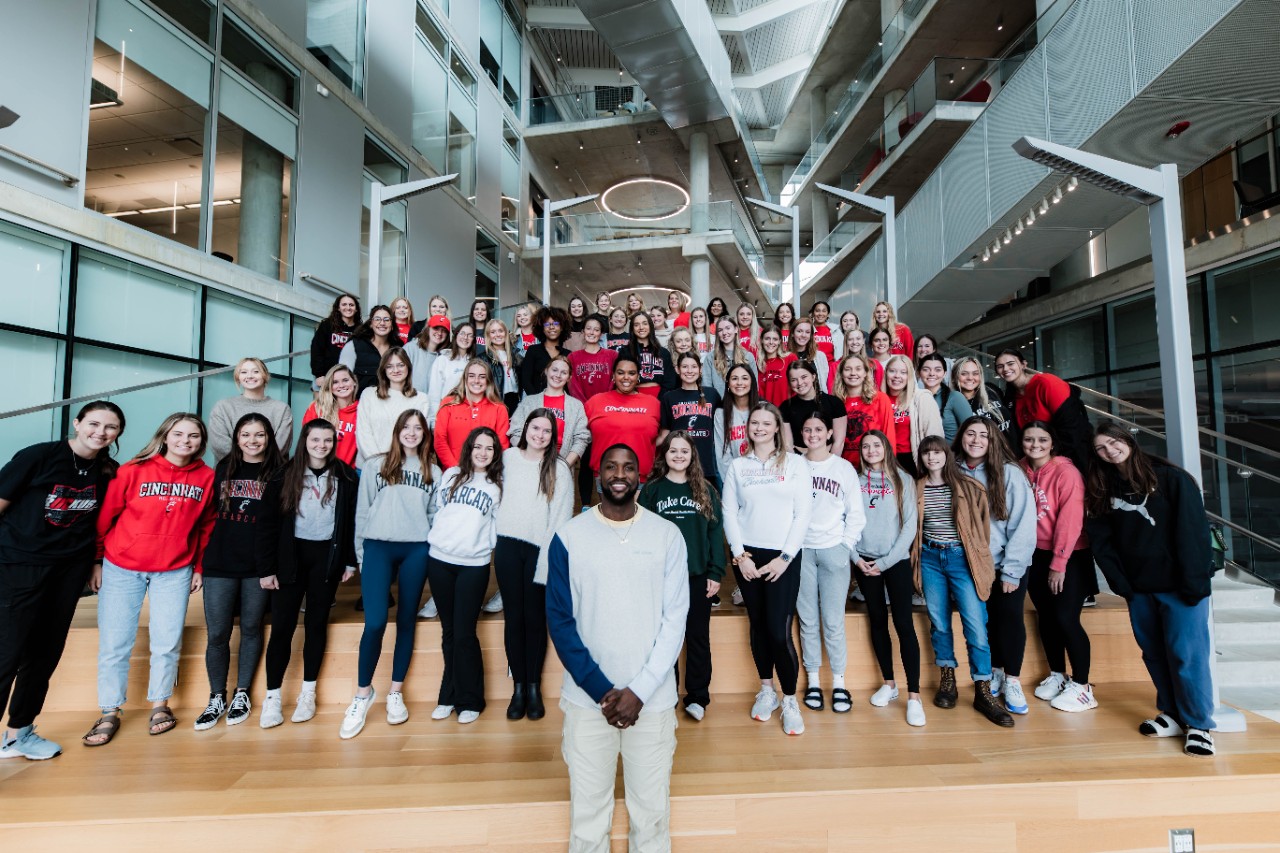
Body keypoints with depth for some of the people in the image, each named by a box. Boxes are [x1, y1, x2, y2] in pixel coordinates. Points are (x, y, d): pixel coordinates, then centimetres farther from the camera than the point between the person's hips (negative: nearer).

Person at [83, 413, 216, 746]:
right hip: (121, 568, -1)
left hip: (175, 572, 1)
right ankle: (109, 714, 20)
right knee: (114, 644, 5)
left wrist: (199, 567, 5)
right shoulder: (134, 470, -7)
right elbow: (105, 516, 1)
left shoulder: (206, 477, -3)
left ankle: (159, 705, 23)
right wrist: (97, 561, 3)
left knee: (167, 642, 5)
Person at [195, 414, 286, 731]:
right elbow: (208, 515, 11)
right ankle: (217, 699, 20)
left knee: (251, 628, 9)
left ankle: (242, 694, 24)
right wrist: (200, 561, 8)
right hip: (219, 564, 2)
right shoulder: (223, 469, 8)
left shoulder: (278, 472, 1)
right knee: (216, 633, 3)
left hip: (259, 564, -2)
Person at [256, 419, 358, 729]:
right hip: (291, 555, 0)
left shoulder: (345, 477, 0)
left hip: (327, 556, 1)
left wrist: (350, 561, 0)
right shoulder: (284, 476, -3)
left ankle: (308, 693, 21)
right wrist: (266, 568, -6)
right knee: (282, 627, 1)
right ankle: (273, 696, 14)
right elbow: (268, 524, -3)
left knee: (317, 624, 9)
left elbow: (351, 521, 2)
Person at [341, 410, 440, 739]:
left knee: (406, 620, 8)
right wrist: (361, 555, 4)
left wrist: (435, 553, 2)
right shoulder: (375, 465, 8)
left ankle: (395, 693, 21)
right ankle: (363, 692, 12)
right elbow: (362, 511, 7)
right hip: (378, 547, -1)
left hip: (416, 551, 1)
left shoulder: (432, 472, 10)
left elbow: (435, 516, 9)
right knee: (375, 622, -9)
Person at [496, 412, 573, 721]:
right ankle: (518, 686, 17)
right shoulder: (508, 458, 8)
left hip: (540, 549, -2)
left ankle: (534, 687, 18)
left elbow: (561, 515, -2)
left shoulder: (559, 468, 1)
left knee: (535, 618, 4)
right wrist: (498, 538, 7)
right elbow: (498, 496, 15)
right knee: (513, 617, 6)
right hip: (508, 545, 2)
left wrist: (550, 554, -9)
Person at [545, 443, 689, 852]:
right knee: (587, 808, 12)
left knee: (652, 809, 12)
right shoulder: (569, 536, -5)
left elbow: (675, 619, -3)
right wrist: (601, 690, -9)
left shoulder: (668, 535, -3)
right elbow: (560, 620, -4)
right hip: (587, 698, 0)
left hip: (653, 698, 1)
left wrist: (640, 690, -10)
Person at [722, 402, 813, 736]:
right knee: (758, 624, 10)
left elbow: (803, 513, -2)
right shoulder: (737, 466, 7)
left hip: (783, 557, -2)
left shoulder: (795, 463, 2)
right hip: (746, 556, 2)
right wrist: (740, 555, -5)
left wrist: (785, 557, -8)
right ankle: (766, 691, 27)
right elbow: (729, 513, 4)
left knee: (779, 630, -6)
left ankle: (789, 700, 12)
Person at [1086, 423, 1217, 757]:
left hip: (1180, 585, -5)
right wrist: (1119, 582, -2)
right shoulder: (1104, 489, 7)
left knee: (1186, 653, -3)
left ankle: (1199, 724, 11)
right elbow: (1102, 541, 6)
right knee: (1154, 653, 11)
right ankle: (1173, 714, 25)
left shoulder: (1170, 477, -7)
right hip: (1139, 588, 5)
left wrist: (1193, 583, -14)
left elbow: (1192, 530, -10)